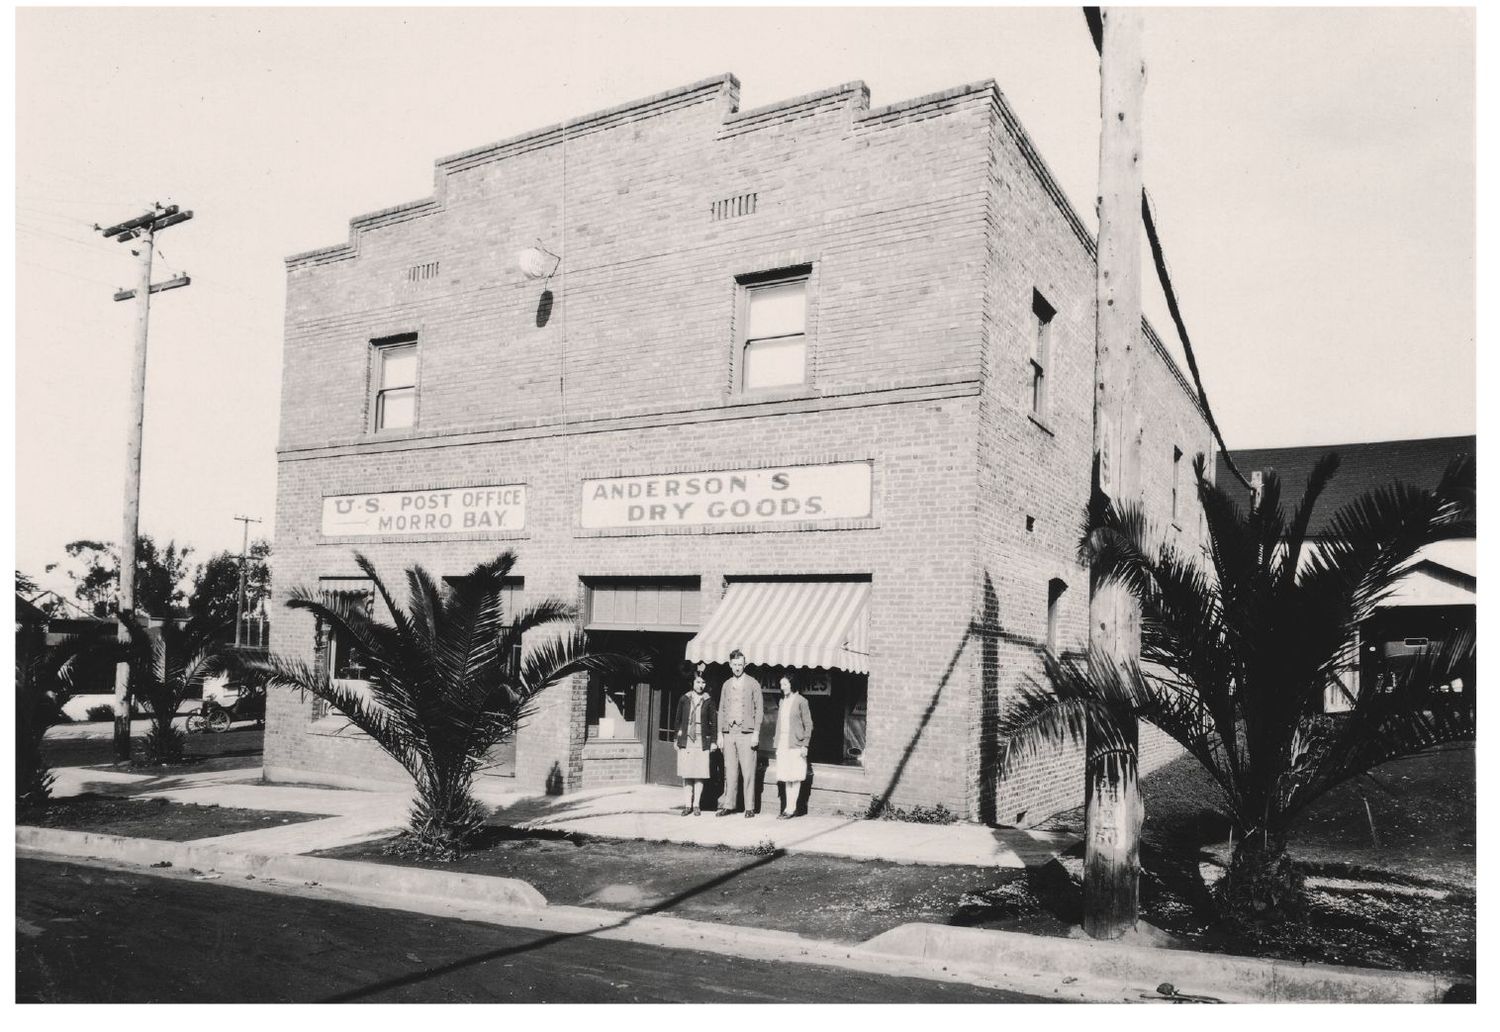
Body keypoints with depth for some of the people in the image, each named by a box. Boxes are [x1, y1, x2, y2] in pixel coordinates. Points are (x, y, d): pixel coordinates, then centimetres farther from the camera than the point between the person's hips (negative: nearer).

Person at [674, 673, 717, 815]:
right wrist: (676, 739, 8)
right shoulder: (684, 699, 6)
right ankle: (688, 804, 9)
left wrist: (713, 741, 3)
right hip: (685, 740, 1)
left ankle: (696, 804, 7)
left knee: (700, 774, -1)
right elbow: (678, 720, 10)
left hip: (702, 742, -1)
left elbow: (714, 722, 6)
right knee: (686, 773, 1)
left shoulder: (708, 701, 3)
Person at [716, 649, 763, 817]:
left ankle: (749, 807, 1)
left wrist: (756, 733, -7)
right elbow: (721, 710, 15)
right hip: (729, 733, 4)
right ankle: (728, 805, 10)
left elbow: (758, 709, 1)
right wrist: (720, 734, 8)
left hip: (746, 733, -3)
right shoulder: (726, 685, 14)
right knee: (730, 772, 5)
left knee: (748, 772, -4)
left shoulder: (753, 683, 3)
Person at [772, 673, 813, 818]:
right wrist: (777, 745, 14)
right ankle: (789, 808, 10)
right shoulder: (782, 701, 13)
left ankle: (791, 808, 1)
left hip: (795, 745, -6)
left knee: (795, 777, -2)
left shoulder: (801, 701, -5)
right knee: (786, 777, 6)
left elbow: (808, 725, -4)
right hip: (783, 744, 6)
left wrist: (805, 745, -9)